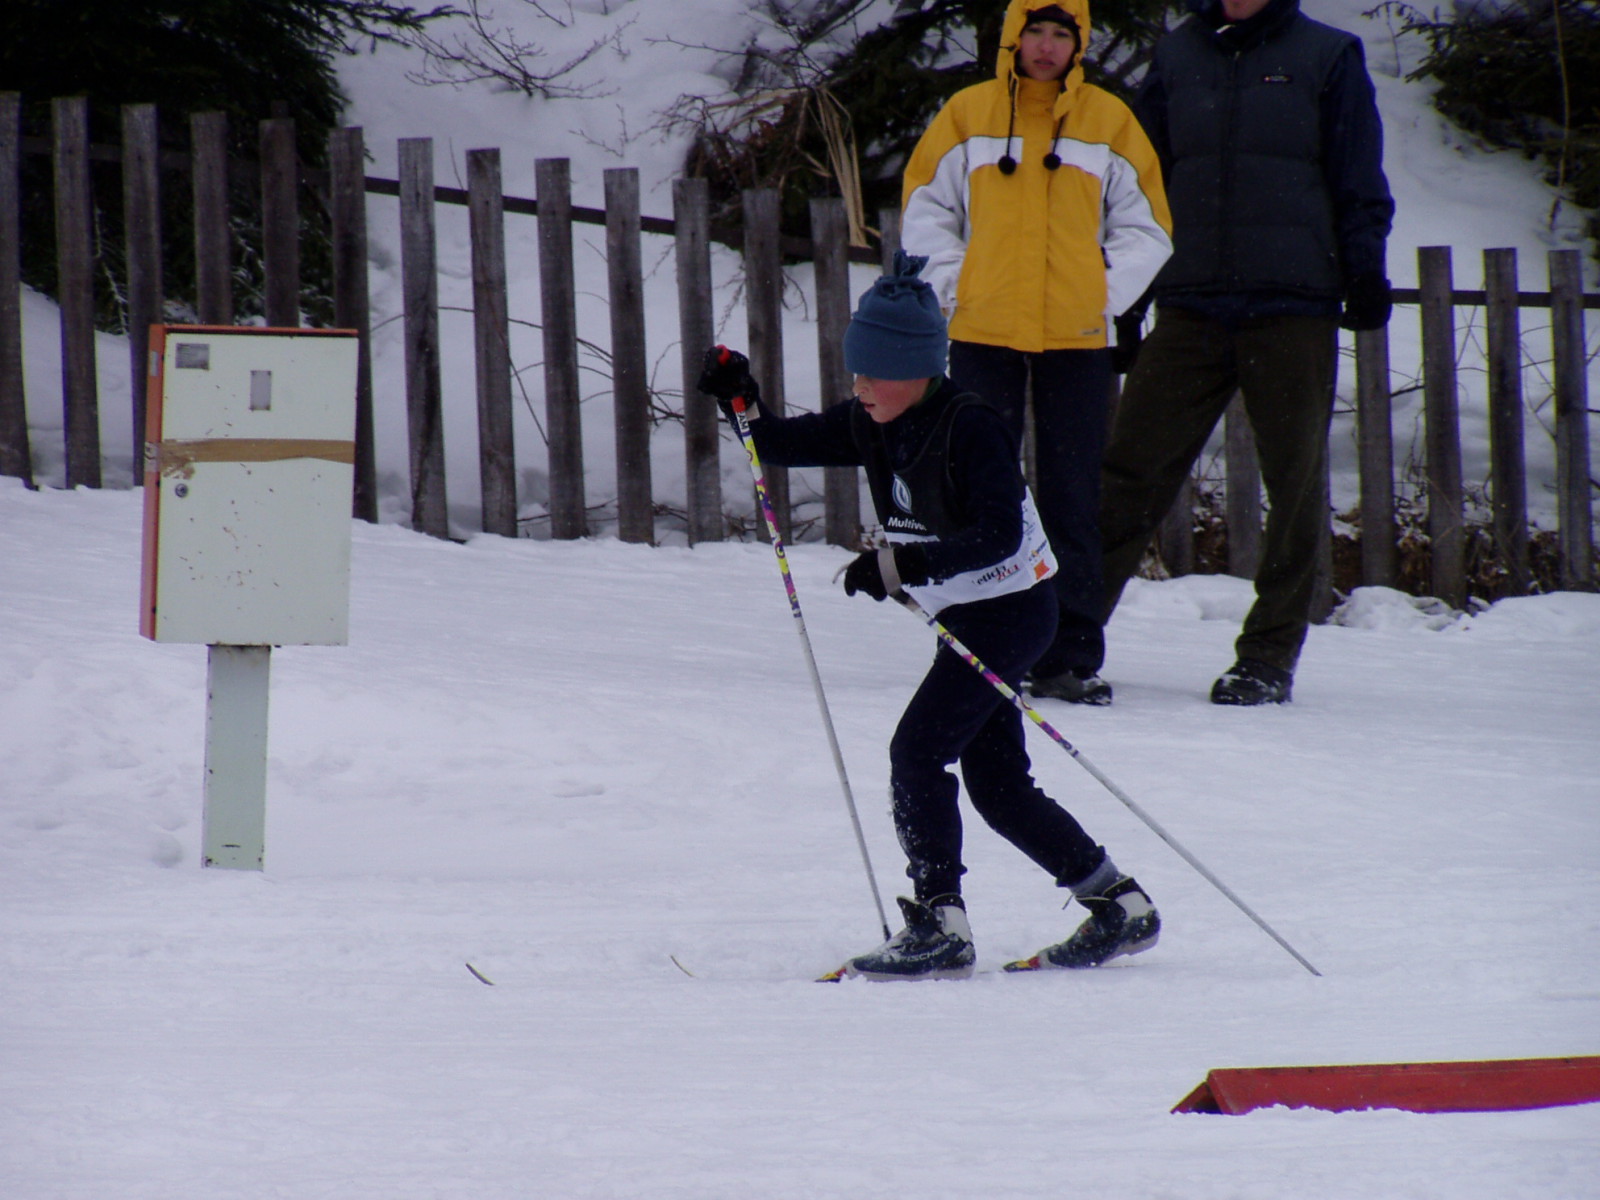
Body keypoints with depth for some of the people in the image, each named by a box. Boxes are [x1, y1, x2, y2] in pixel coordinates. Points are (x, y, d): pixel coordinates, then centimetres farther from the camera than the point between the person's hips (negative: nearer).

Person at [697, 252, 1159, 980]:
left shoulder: (969, 428, -20)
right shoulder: (873, 427, 3)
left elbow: (999, 535, -27)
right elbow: (783, 446, 7)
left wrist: (904, 564, -35)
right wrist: (743, 401, -13)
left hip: (1011, 612, -9)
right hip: (965, 618, 9)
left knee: (917, 750, -15)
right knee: (998, 787, 10)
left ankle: (940, 926, -13)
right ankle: (1118, 906, 19)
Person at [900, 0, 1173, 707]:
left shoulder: (1108, 123, 6)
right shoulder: (967, 116, 5)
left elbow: (1145, 226, 8)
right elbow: (925, 212, 9)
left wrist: (1105, 296, -3)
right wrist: (953, 287, -3)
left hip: (1076, 339, 0)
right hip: (983, 334, 0)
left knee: (1073, 503, 0)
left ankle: (1069, 657, 2)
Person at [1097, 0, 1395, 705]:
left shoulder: (1327, 57, 5)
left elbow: (1359, 182, 6)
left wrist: (1365, 272, -5)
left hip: (1295, 309, -2)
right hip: (1190, 304, 2)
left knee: (1295, 481, 2)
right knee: (1130, 468, -4)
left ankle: (1269, 655, 10)